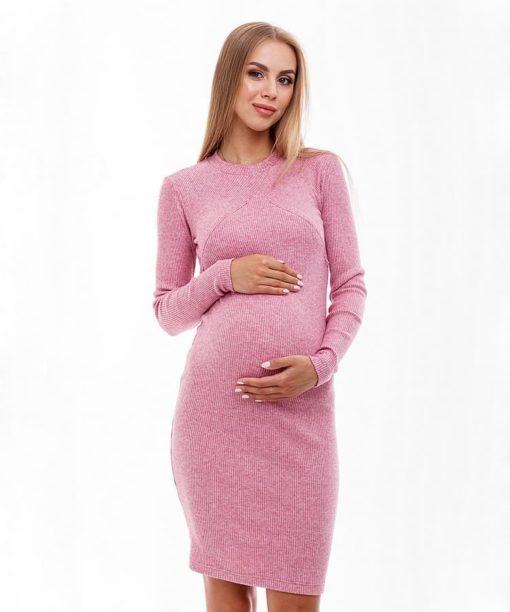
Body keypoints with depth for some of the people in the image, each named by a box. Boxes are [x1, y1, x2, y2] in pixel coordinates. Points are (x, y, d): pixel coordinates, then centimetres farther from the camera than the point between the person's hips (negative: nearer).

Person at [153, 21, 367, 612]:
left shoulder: (320, 169, 8)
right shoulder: (183, 188, 8)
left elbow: (351, 285, 7)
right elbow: (168, 310, 11)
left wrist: (320, 364, -9)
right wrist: (225, 276, -8)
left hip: (300, 410, 0)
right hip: (213, 407, 0)